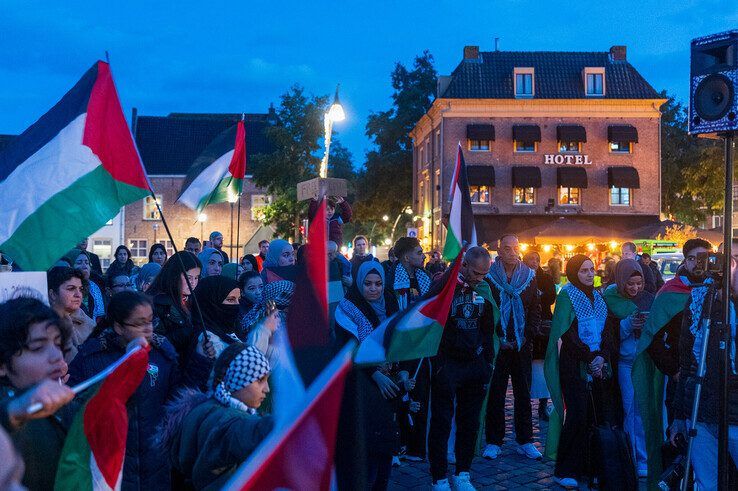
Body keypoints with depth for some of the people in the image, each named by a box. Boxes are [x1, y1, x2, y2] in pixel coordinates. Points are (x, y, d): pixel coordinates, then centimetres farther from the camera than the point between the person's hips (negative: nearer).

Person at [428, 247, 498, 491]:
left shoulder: (484, 289, 7)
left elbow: (488, 327, 15)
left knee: (470, 422, 11)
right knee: (441, 422, 0)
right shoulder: (443, 286, -9)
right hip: (446, 364, -5)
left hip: (475, 364, 5)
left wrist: (488, 361, 11)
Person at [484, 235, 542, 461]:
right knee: (495, 393, 2)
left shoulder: (529, 277, 7)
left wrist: (527, 336, -4)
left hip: (522, 346, 3)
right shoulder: (489, 277, -2)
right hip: (497, 346, -3)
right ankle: (494, 441, 11)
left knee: (524, 393, 8)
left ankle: (525, 441, 18)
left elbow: (535, 310, 8)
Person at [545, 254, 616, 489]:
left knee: (601, 415, 1)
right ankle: (565, 472, -2)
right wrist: (590, 358, -14)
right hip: (574, 365, -6)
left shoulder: (597, 296, 15)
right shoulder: (566, 296, -3)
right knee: (578, 415, -11)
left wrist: (602, 356, -7)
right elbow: (567, 334, -11)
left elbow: (606, 331, 10)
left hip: (599, 365, 6)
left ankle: (592, 466, 13)